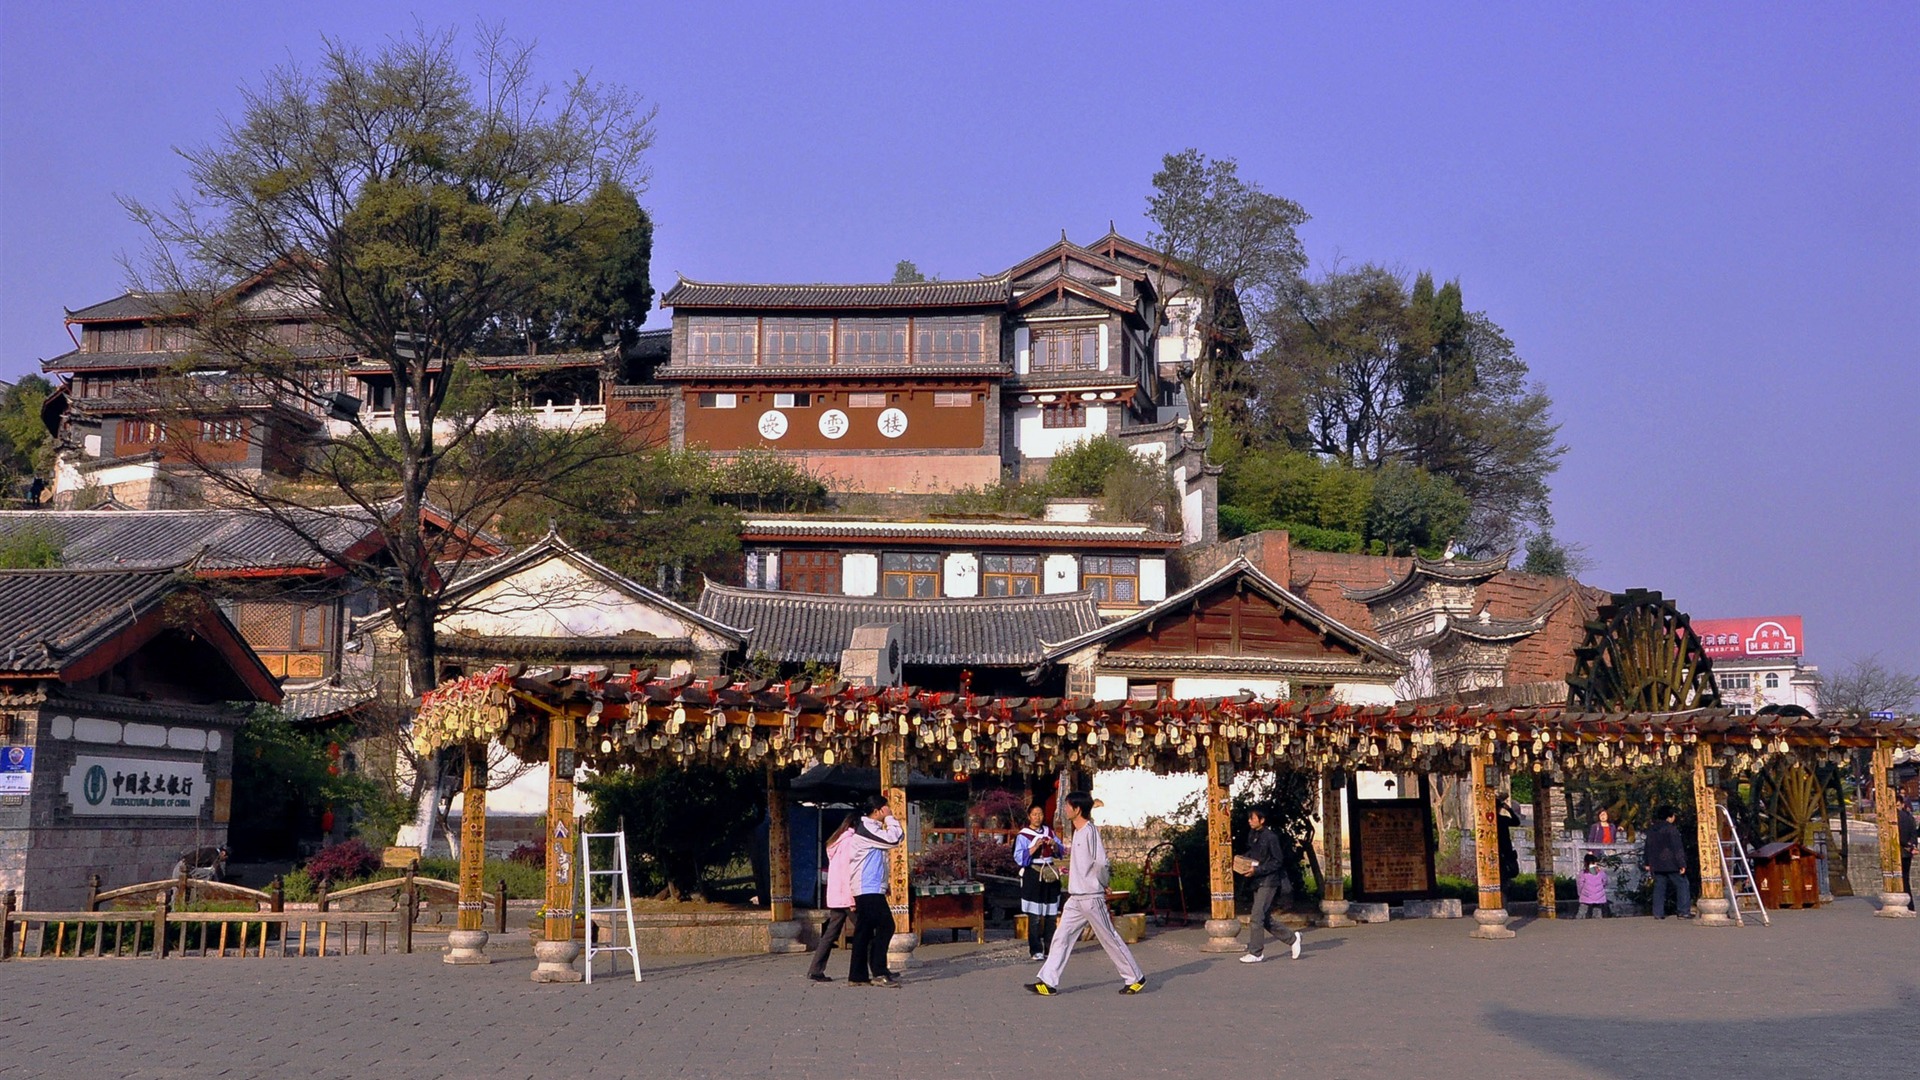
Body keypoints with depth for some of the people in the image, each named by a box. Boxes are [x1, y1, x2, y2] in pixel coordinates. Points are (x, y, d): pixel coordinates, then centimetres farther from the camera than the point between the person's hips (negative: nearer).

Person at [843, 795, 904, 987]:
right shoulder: (866, 828, -13)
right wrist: (890, 818, -10)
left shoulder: (870, 827, 19)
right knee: (885, 926, -12)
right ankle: (879, 973, -13)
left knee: (864, 932, 9)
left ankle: (857, 975, 10)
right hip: (869, 888, -11)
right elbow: (893, 839, -19)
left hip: (867, 889, 11)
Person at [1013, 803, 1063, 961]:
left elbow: (1060, 851, 15)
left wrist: (1054, 845, -7)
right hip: (1033, 876, -5)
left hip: (1050, 875, 5)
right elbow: (1018, 857, -12)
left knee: (1051, 915, 7)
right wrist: (1035, 847, -22)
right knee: (1035, 916, -6)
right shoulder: (1023, 836, -4)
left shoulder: (1049, 832, 11)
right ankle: (1036, 950, 0)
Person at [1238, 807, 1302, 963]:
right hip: (1257, 882, 8)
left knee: (1256, 918, -11)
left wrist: (1257, 870, -18)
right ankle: (1292, 938, 28)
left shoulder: (1270, 837, -13)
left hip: (1268, 882, -8)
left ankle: (1255, 953, -5)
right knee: (1266, 920, 12)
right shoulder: (1252, 835, 11)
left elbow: (1278, 861, -13)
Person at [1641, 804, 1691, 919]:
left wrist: (1647, 863, 22)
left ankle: (1658, 913, 5)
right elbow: (1677, 848, -14)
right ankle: (1684, 911, -2)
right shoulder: (1671, 829, -11)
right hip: (1671, 864, -6)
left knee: (1659, 887, 9)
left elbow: (1648, 847, 17)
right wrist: (1682, 864, -14)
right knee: (1683, 885, 2)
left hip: (1656, 864, 6)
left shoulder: (1651, 829, 11)